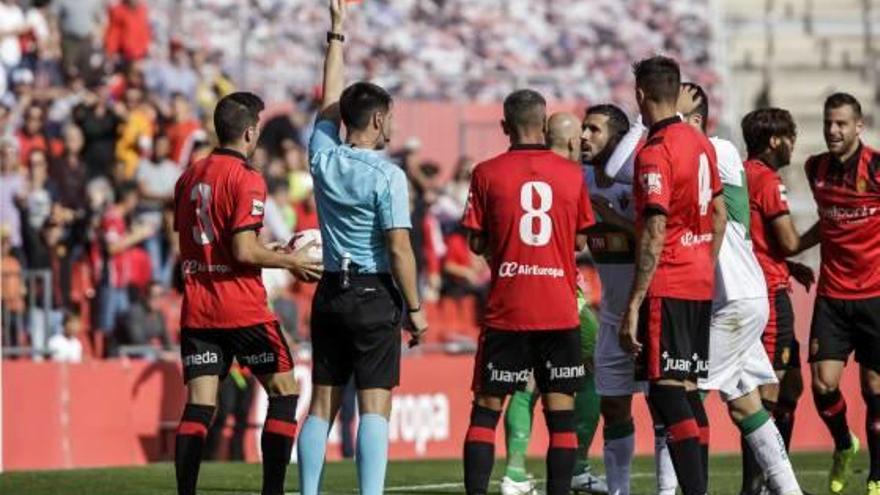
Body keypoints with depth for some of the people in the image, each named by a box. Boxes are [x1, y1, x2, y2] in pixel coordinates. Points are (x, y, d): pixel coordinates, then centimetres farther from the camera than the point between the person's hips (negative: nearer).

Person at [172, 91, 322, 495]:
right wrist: (290, 261, -3)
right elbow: (244, 251, -18)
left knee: (198, 405, 2)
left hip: (196, 309, 6)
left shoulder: (189, 177, 11)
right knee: (284, 391, 6)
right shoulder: (245, 179, -11)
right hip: (242, 308, -6)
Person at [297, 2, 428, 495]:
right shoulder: (387, 175, -12)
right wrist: (416, 308, -7)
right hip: (374, 295, -6)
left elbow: (331, 101, 20)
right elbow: (399, 249, -15)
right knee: (375, 406, -8)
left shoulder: (324, 158, 3)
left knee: (322, 404, 8)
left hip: (330, 293, 6)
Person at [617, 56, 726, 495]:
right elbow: (719, 215, 19)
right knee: (687, 389, 13)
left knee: (666, 390, -10)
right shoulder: (701, 143, 11)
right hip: (701, 285, 9)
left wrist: (633, 305, -18)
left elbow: (655, 233, -19)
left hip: (666, 286, -9)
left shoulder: (654, 153, -15)